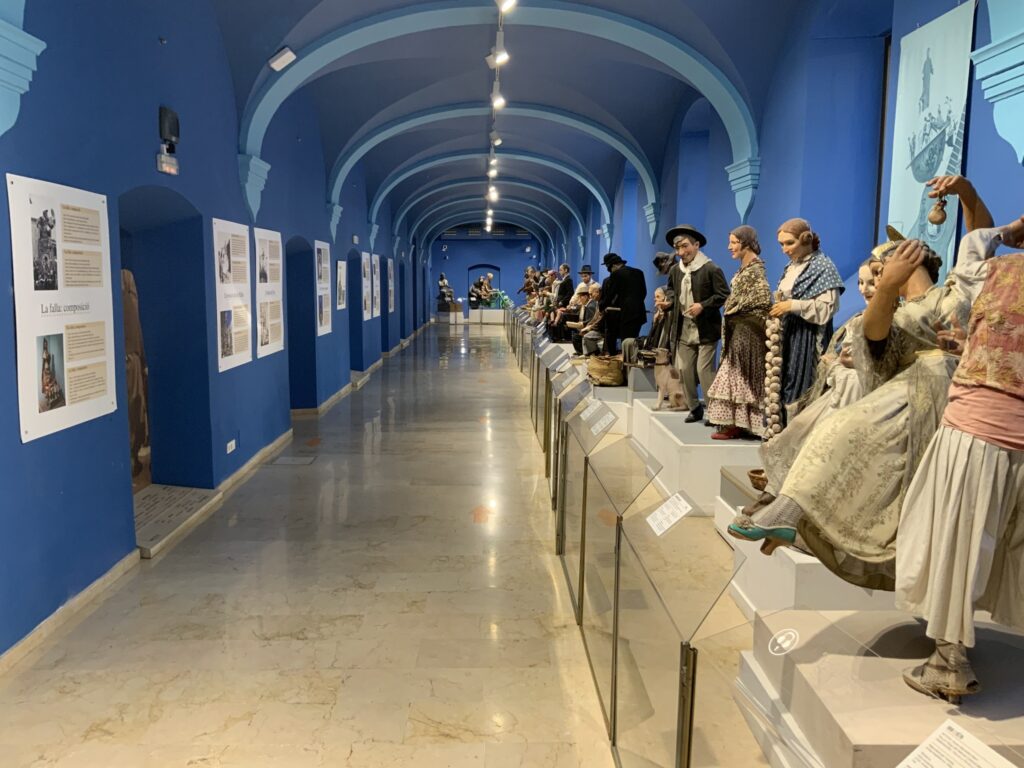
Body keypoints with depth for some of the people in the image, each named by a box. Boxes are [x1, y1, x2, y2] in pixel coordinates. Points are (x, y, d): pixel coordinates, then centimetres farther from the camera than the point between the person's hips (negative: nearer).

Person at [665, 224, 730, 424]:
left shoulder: (711, 269, -11)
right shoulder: (675, 270, 8)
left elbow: (724, 295, -13)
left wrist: (702, 306, -21)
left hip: (706, 330, -6)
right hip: (684, 331, 6)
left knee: (704, 370, -8)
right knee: (684, 370, 8)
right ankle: (694, 408, 22)